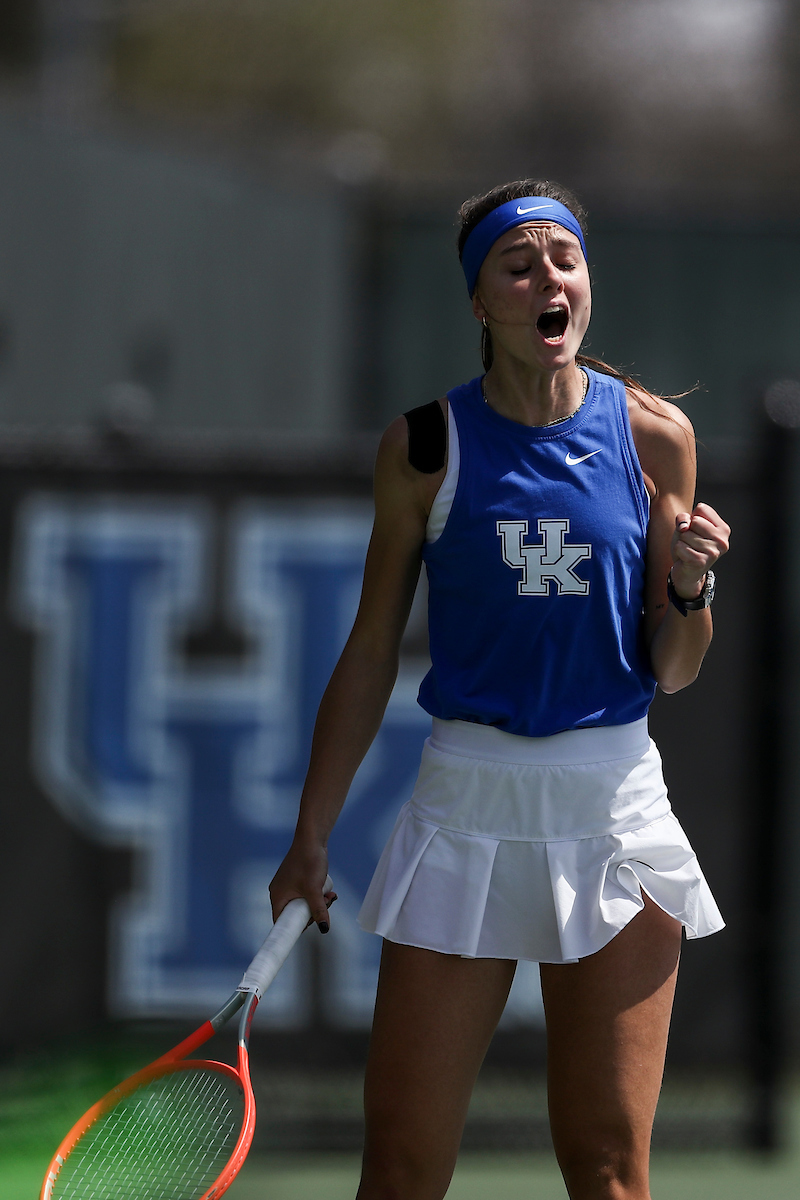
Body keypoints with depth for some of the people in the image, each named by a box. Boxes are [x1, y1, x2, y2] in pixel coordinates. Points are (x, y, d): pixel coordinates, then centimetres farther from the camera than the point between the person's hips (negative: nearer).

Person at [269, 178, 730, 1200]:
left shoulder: (653, 436, 1)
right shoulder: (425, 446, 0)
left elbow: (671, 672, 7)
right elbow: (370, 654, 8)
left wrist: (689, 588, -14)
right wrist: (311, 838, 8)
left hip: (613, 801, 0)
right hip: (468, 800, 0)